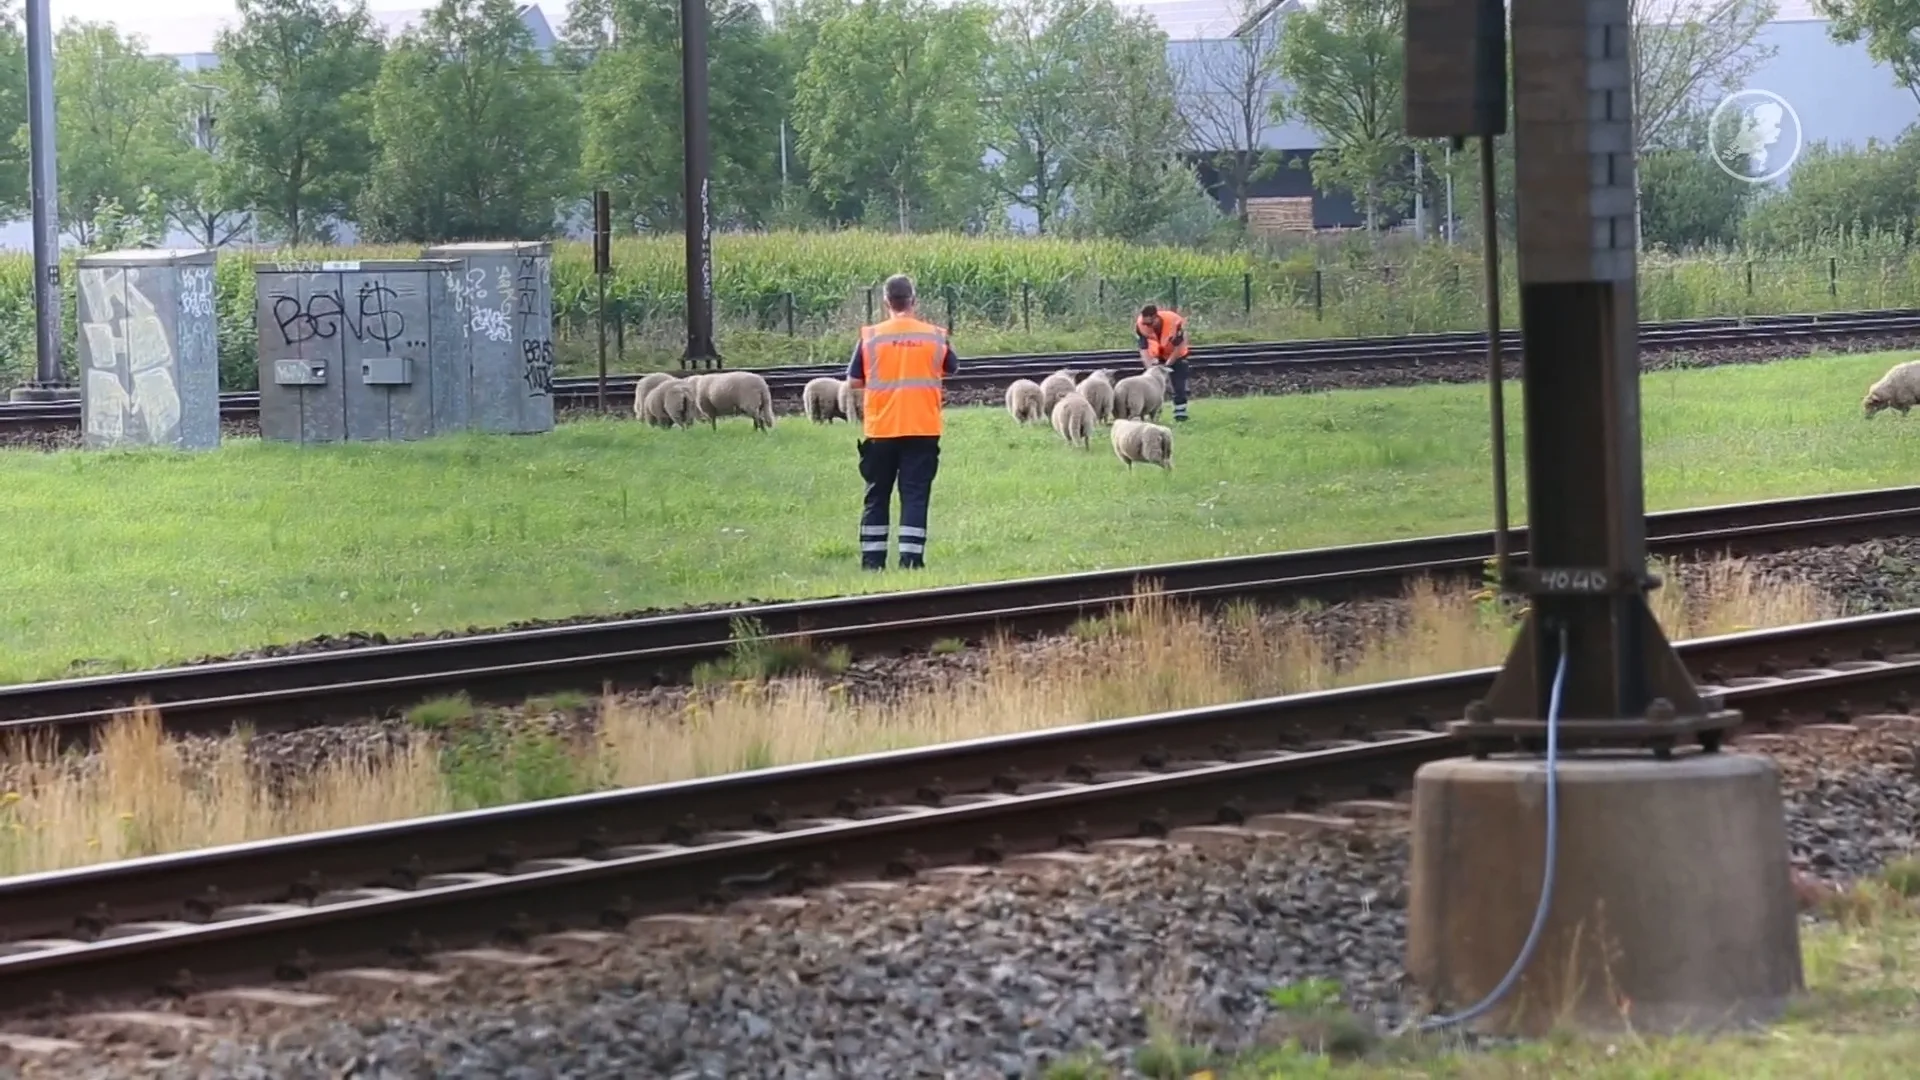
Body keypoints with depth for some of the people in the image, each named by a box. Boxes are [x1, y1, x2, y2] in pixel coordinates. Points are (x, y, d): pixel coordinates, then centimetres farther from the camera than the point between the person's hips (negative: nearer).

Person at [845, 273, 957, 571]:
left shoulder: (870, 336, -5)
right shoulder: (935, 336, -3)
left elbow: (854, 380, 1)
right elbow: (950, 368, 13)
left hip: (880, 430, 0)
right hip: (923, 429, 0)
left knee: (877, 496, 11)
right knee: (915, 495, 1)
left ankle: (872, 560, 13)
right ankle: (910, 559, -6)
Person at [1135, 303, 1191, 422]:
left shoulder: (1174, 322, -38)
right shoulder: (1140, 325, -31)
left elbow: (1179, 346, -25)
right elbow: (1143, 348, -24)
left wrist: (1167, 365, -27)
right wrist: (1150, 368, -35)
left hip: (1176, 354, -2)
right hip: (1155, 355, 2)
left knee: (1179, 384, -6)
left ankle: (1180, 412, 3)